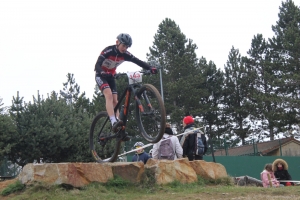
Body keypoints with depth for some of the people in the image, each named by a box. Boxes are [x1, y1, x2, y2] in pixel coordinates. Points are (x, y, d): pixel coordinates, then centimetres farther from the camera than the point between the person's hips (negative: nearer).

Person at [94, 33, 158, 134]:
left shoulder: (125, 54, -8)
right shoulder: (108, 51, -24)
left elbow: (138, 61, -13)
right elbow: (97, 65, -33)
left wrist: (150, 68, -29)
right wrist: (102, 73, -54)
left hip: (110, 76, 6)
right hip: (101, 76, -6)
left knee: (115, 101, -3)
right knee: (109, 95, -29)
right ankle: (114, 122, -41)